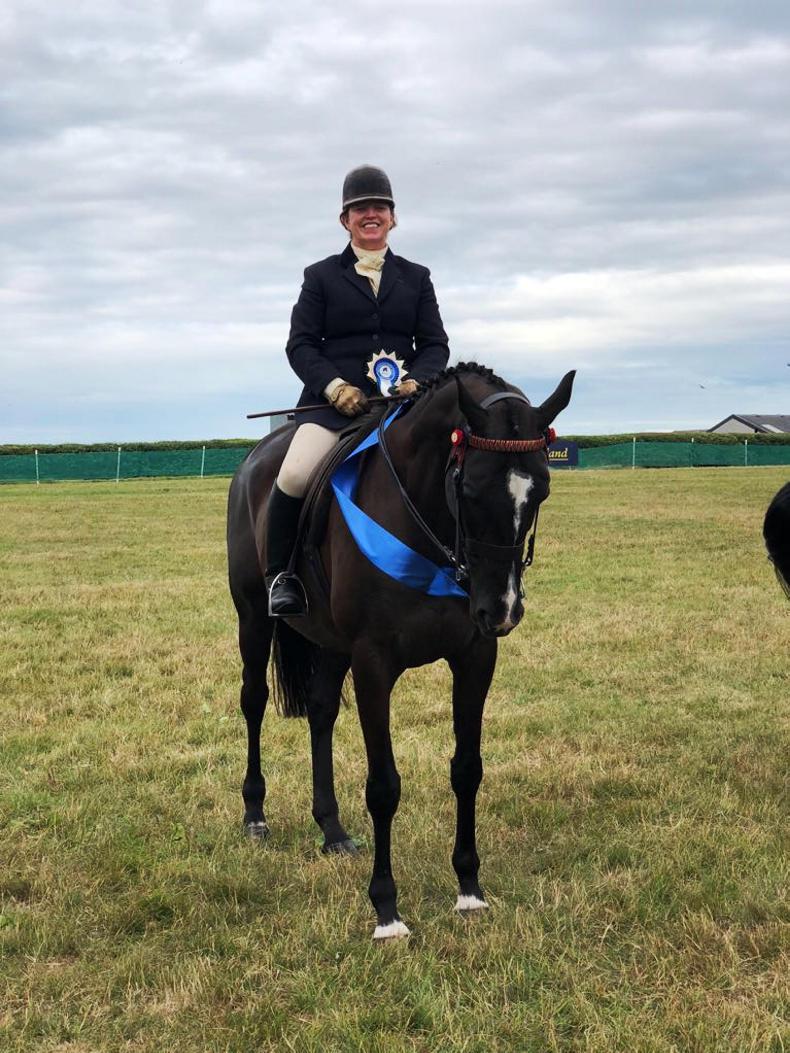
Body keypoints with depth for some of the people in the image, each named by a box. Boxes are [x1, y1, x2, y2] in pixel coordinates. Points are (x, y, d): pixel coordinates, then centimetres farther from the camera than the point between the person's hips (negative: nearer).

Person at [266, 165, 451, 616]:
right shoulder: (322, 276, 11)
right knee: (295, 475, -27)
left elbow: (435, 344, 12)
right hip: (334, 400, -2)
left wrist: (416, 381, -9)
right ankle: (281, 574, -8)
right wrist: (334, 386, -12)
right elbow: (300, 344, 5)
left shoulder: (416, 277, 17)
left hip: (403, 399, 2)